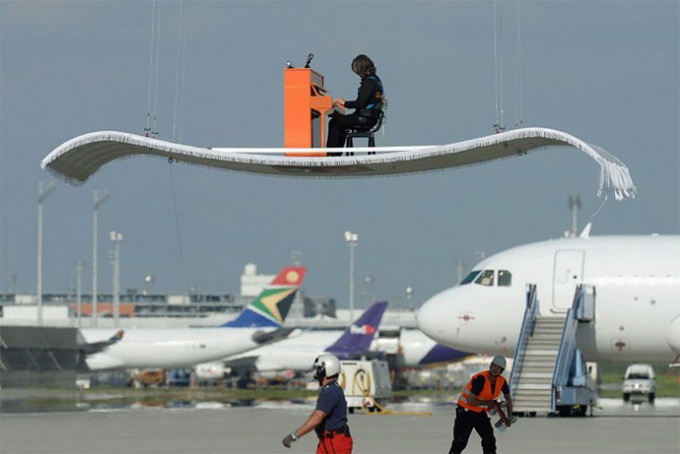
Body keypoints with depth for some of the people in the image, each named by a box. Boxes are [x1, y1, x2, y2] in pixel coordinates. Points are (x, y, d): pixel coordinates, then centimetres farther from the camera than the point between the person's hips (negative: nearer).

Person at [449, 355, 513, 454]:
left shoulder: (501, 381, -5)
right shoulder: (481, 379, -26)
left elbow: (508, 398, 14)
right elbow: (470, 401, -25)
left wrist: (509, 417, 9)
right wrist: (488, 403, -15)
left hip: (480, 412, 7)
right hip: (466, 411, -7)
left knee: (489, 439, 7)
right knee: (460, 442, -10)